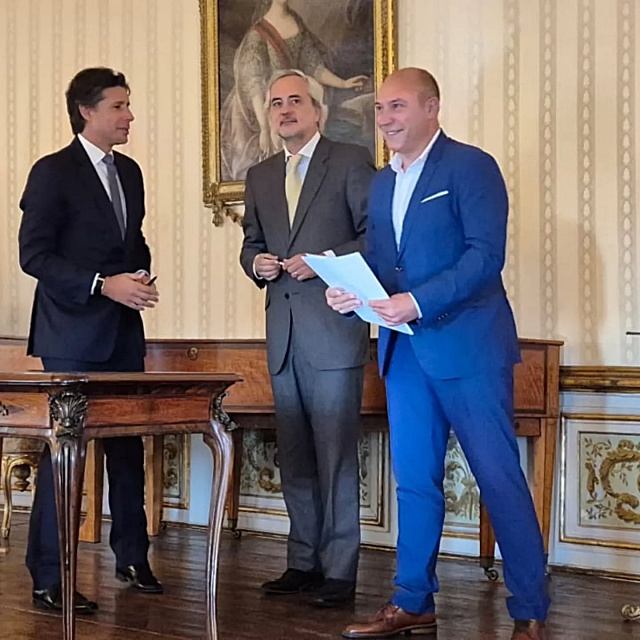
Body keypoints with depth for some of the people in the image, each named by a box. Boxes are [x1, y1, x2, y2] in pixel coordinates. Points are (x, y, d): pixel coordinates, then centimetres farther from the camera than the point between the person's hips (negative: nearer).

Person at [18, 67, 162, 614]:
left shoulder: (130, 173, 14)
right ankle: (48, 579, 5)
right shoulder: (53, 172, -8)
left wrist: (142, 277, 3)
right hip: (73, 334, -7)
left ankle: (132, 558, 26)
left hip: (124, 333, 7)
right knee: (62, 450, -3)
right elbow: (34, 255, -13)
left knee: (127, 446, 13)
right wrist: (103, 284, -20)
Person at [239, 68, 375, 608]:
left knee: (336, 454, -4)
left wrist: (324, 261, -16)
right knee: (294, 456, 11)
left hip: (333, 329, -6)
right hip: (283, 334, 6)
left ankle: (339, 570, 3)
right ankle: (303, 561, 20)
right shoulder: (260, 177, 18)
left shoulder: (351, 162, -1)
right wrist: (256, 262, 1)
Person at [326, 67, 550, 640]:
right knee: (415, 481, 12)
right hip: (404, 351, 7)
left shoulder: (471, 166, -6)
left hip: (468, 348, -7)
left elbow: (486, 255, -16)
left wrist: (418, 302, -24)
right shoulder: (382, 183, 17)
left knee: (500, 479, -3)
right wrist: (349, 294, -3)